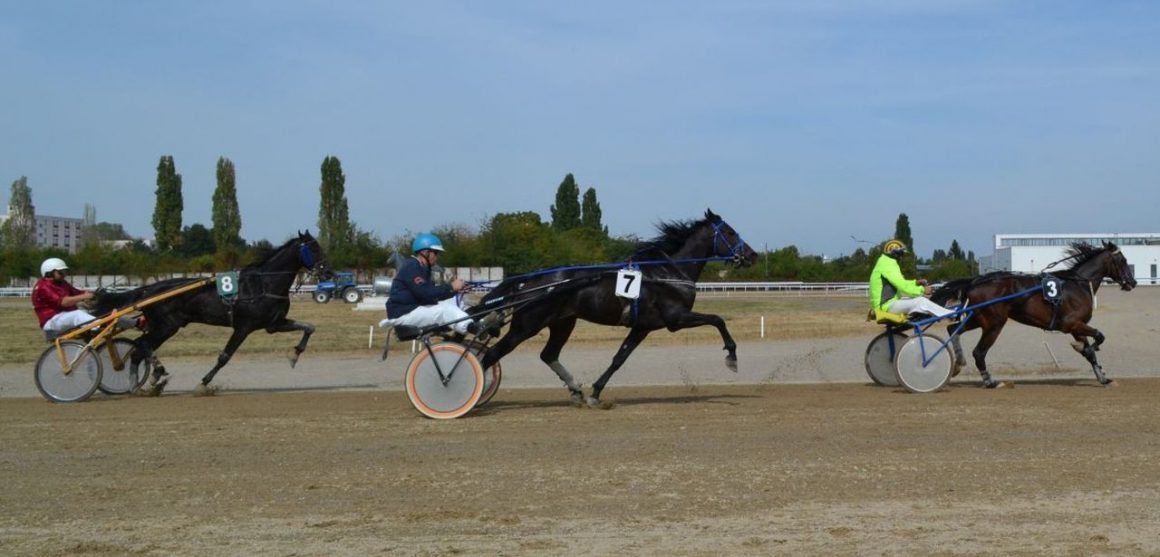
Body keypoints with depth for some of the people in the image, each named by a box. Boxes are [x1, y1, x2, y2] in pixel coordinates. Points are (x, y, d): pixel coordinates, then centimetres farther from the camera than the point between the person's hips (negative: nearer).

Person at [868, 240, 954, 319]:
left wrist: (916, 282, 12)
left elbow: (900, 283, 24)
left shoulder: (884, 263, 17)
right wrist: (923, 290, -16)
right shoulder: (888, 266, -17)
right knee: (921, 302, -18)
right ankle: (949, 315, -15)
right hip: (887, 306, -11)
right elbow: (903, 287, -23)